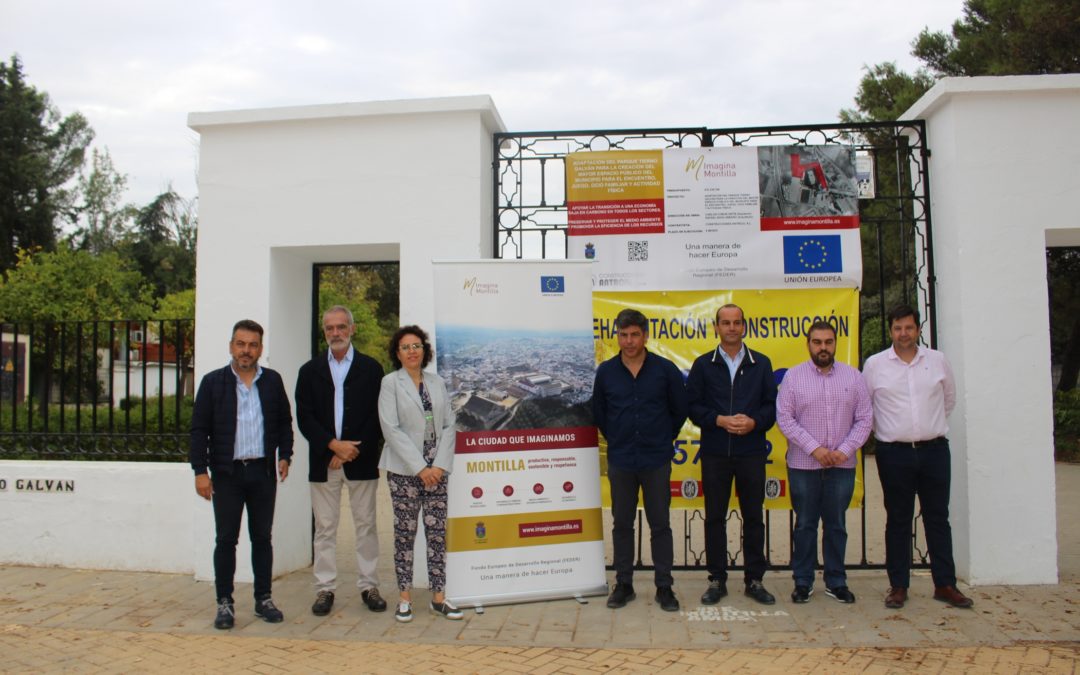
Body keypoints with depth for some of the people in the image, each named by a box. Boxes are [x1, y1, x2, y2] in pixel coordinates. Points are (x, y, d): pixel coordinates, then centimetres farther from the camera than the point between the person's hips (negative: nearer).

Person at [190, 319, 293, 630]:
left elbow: (285, 422, 13)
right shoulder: (213, 381, 0)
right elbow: (199, 429, -1)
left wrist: (284, 455, 3)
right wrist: (200, 470, -6)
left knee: (262, 537, 9)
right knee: (226, 539, 4)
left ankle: (263, 599, 19)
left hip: (263, 471, 2)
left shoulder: (273, 381, 6)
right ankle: (225, 603, 14)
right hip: (227, 473, -2)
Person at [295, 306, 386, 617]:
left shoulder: (371, 368, 4)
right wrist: (333, 444, -12)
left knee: (366, 525, 5)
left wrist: (350, 450, -10)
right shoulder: (310, 371, 9)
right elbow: (304, 417, 1)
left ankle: (368, 586, 15)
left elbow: (377, 416, -2)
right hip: (323, 461, 1)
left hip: (361, 460, -1)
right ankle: (325, 588, 14)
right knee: (325, 527, 5)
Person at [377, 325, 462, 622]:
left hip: (436, 468, 3)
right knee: (405, 532, 3)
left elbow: (448, 426, 7)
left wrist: (440, 464, -6)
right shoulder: (390, 382, -1)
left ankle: (438, 598, 9)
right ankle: (404, 598, 12)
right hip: (404, 469, -3)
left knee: (437, 532, 3)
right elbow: (391, 428, -9)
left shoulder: (437, 383, 10)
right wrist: (419, 467, -13)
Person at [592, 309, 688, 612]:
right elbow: (598, 412, 13)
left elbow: (680, 410, 6)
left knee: (660, 525, 6)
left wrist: (664, 439, 8)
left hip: (656, 461, -1)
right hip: (620, 461, 1)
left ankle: (664, 587, 17)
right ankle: (623, 585, 22)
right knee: (622, 524, 9)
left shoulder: (665, 369, -4)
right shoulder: (606, 371, 0)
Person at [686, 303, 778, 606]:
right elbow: (693, 406, 2)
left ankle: (755, 579, 19)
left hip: (752, 451, 1)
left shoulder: (761, 363, 8)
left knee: (753, 516, 7)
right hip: (714, 453, 0)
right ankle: (717, 580, 16)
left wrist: (754, 422, -13)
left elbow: (772, 405, 5)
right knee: (715, 517, 6)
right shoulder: (703, 364, 5)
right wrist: (720, 420, -13)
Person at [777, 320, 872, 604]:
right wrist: (814, 448, -13)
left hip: (842, 465, 2)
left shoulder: (853, 376, 4)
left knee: (836, 525, 10)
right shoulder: (793, 376, -2)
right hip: (803, 465, -1)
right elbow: (784, 418, -6)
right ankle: (803, 581, 17)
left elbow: (864, 419, 2)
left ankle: (836, 581, 22)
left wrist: (845, 450, -10)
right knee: (804, 525, 7)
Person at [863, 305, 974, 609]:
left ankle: (945, 584, 18)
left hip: (934, 450, 2)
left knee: (938, 518, 8)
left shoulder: (937, 360, 4)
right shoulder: (875, 364, -1)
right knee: (898, 521, 6)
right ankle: (898, 586, 14)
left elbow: (949, 399, 18)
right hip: (894, 453, -1)